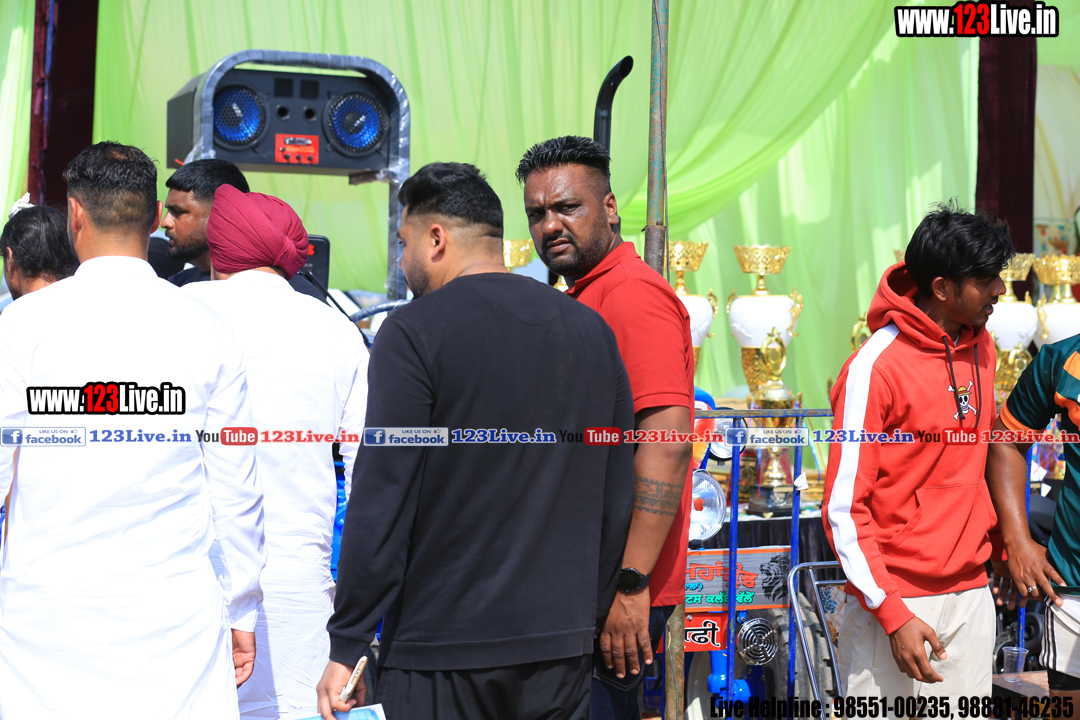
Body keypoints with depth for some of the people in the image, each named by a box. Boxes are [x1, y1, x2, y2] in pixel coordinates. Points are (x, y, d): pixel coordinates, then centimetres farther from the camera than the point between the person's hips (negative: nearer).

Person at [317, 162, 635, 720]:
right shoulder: (593, 330, 9)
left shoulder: (413, 332, -9)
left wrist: (347, 646, -6)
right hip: (562, 652, 5)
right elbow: (616, 500, 12)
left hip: (443, 653, -5)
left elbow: (380, 504, -13)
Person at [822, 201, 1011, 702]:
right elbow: (844, 507, -15)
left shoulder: (981, 347, 8)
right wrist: (892, 612, -19)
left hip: (971, 591, 6)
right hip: (896, 597, -6)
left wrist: (1001, 542, 16)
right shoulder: (875, 368, -15)